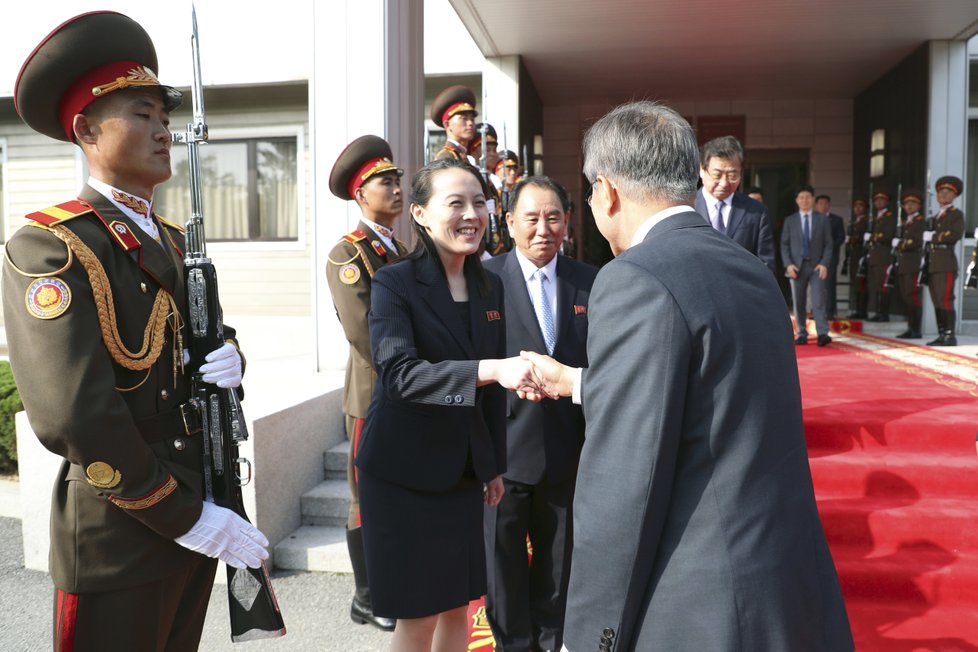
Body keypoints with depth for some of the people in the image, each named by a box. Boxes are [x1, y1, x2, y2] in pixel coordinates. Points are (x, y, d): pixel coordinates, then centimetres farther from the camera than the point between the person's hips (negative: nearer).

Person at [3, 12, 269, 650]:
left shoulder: (174, 241, 10)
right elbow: (74, 417, -22)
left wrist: (228, 357, -8)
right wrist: (184, 518, -17)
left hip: (201, 516, 7)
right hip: (120, 535, -7)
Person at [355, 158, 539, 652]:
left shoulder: (490, 287, 5)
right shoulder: (393, 284, -13)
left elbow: (491, 388, 10)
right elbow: (399, 373, -28)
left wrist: (494, 465, 13)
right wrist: (490, 369, -40)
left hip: (463, 469, 6)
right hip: (403, 472, -5)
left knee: (458, 604, 16)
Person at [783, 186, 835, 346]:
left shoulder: (822, 218, 7)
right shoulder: (790, 220, 8)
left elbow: (828, 243, 4)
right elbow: (784, 244, 4)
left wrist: (824, 263, -9)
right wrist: (788, 264, -9)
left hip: (817, 266, -1)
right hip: (796, 266, 1)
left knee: (818, 301, -11)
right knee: (799, 303, 4)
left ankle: (823, 334, -14)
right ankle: (801, 334, 11)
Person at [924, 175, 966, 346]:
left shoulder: (956, 214, 1)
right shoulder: (937, 217, 23)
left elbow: (955, 234, -15)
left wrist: (933, 236, -10)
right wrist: (927, 237, 1)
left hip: (946, 263, -7)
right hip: (933, 263, 7)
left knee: (945, 300, -11)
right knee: (937, 302, 7)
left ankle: (950, 336, -9)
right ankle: (941, 335, 11)